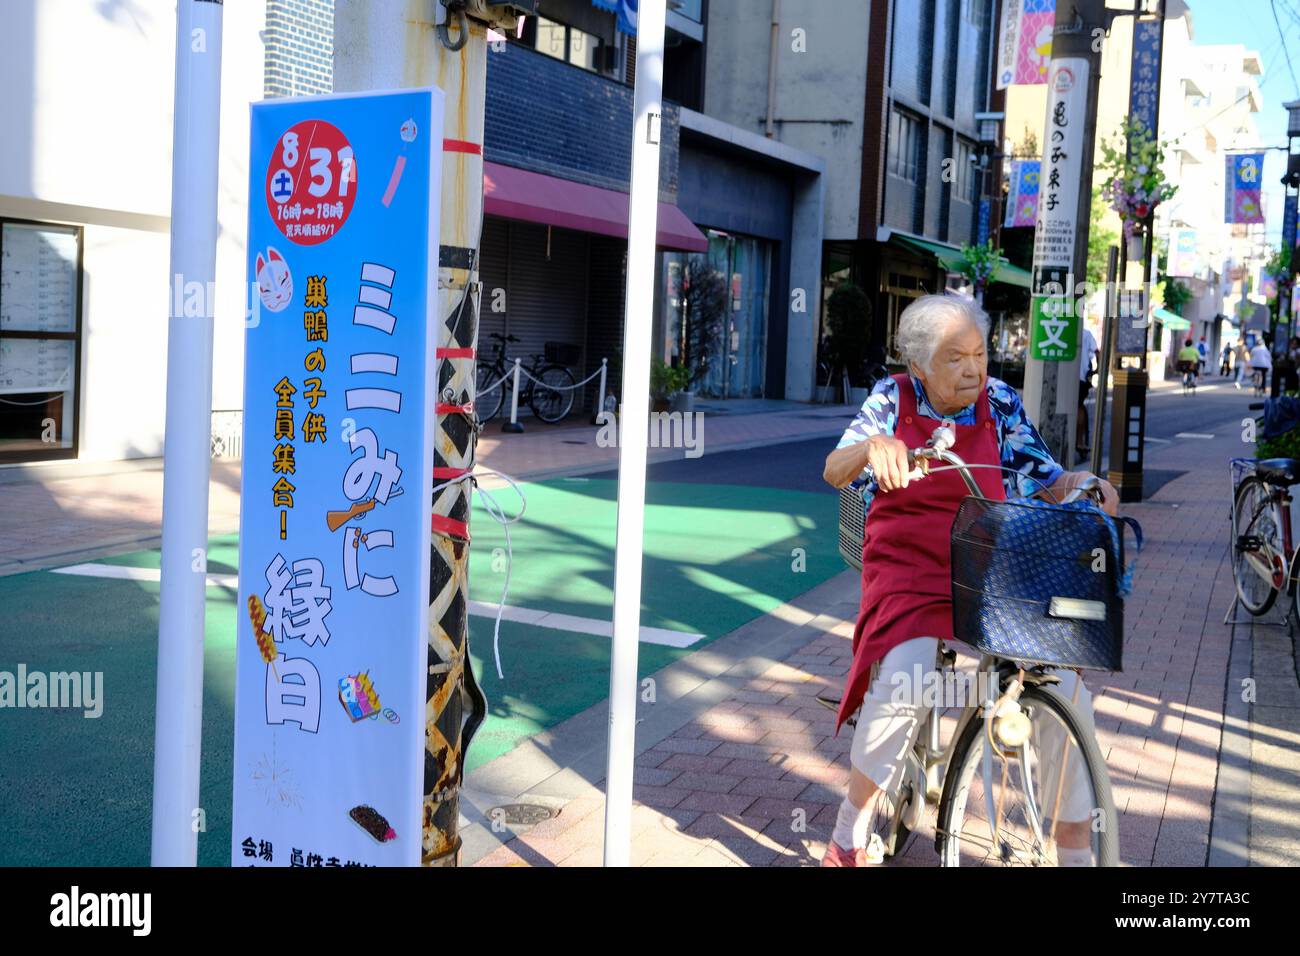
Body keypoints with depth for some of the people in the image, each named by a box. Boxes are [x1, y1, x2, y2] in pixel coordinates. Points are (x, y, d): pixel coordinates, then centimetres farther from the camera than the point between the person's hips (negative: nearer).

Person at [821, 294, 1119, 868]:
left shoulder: (999, 403, 7)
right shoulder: (893, 399, 4)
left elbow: (1044, 481, 10)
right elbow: (834, 471, -5)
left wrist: (1080, 484, -13)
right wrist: (871, 446, -28)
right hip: (907, 574, -2)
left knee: (1065, 687, -19)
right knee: (901, 683, -31)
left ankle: (1076, 852, 1)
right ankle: (850, 840, -8)